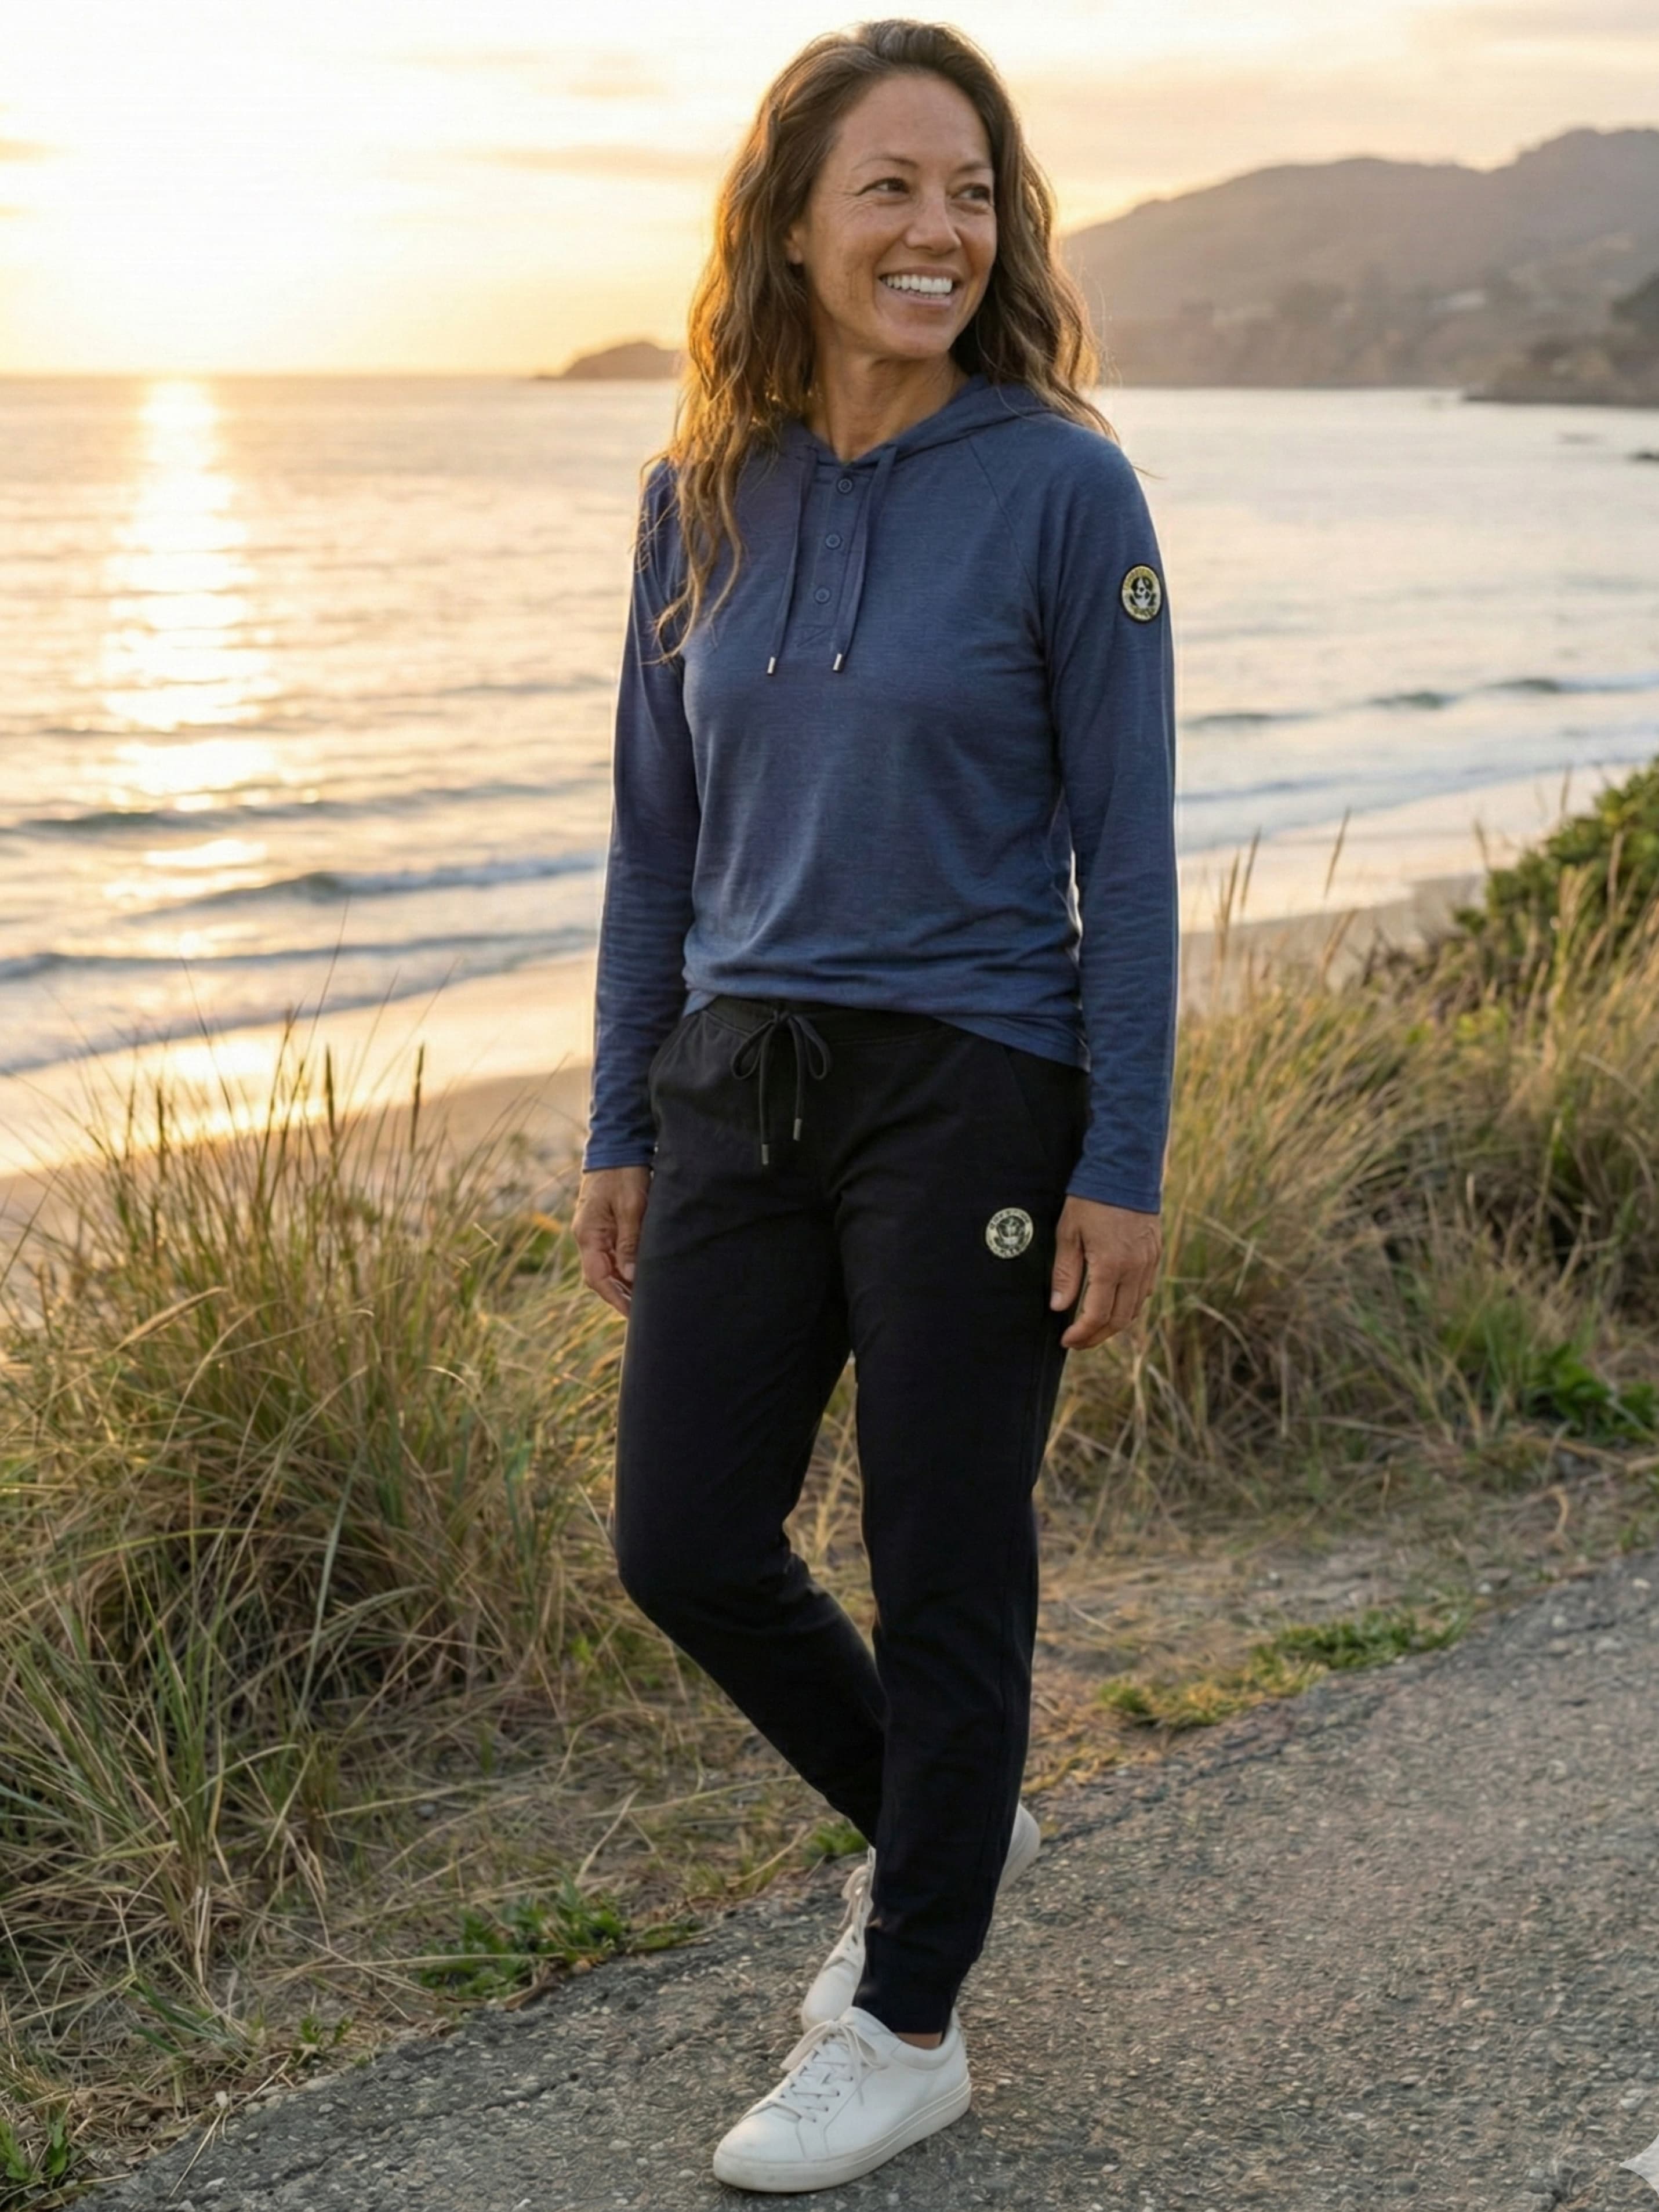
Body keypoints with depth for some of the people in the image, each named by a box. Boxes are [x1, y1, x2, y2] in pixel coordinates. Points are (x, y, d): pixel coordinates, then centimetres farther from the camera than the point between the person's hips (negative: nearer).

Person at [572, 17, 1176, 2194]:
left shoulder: (1062, 485, -8)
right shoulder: (707, 493, 5)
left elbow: (1127, 850, -7)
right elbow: (659, 836, 10)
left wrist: (1125, 1166, -10)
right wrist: (625, 1132, 9)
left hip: (972, 1098, -5)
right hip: (745, 1087, 5)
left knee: (944, 1567, 6)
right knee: (683, 1547, 9)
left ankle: (909, 2025, 25)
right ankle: (944, 1824, 36)